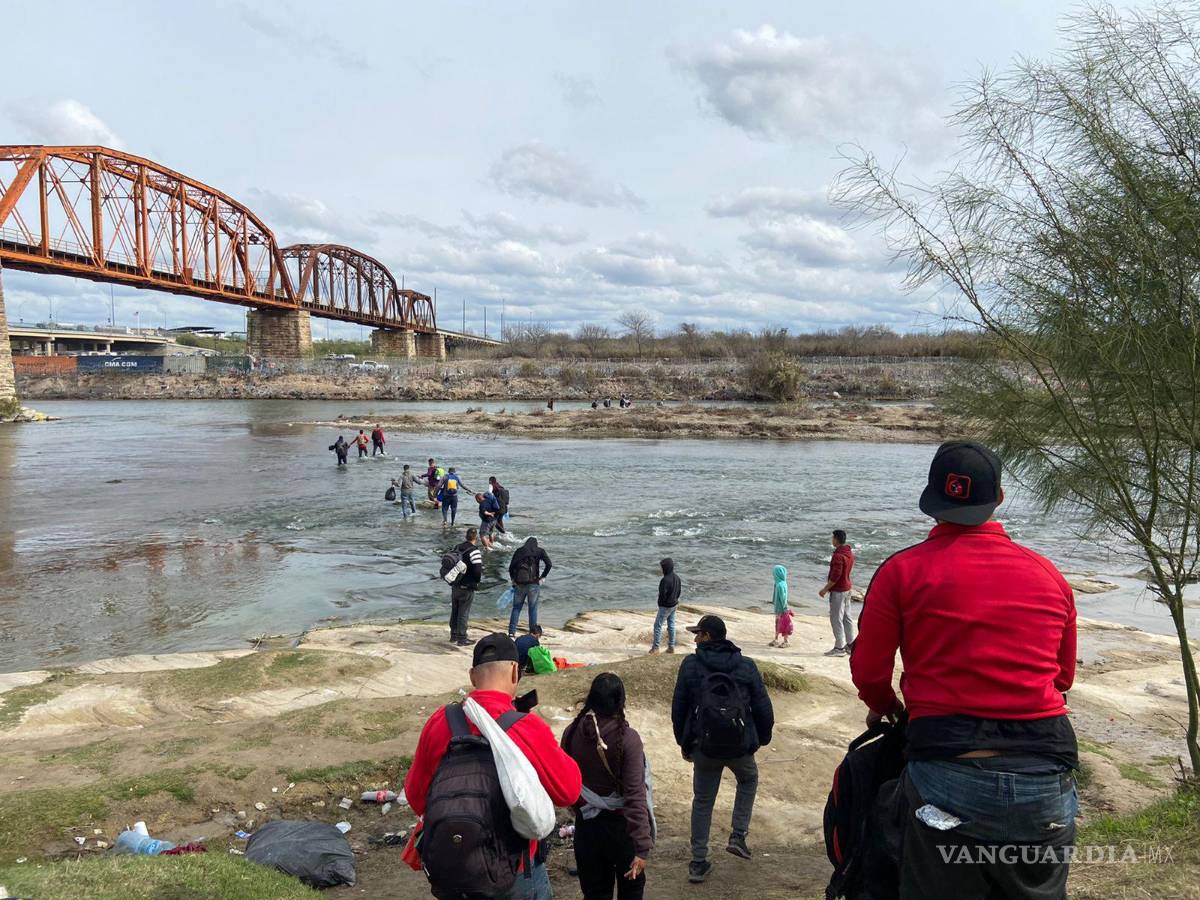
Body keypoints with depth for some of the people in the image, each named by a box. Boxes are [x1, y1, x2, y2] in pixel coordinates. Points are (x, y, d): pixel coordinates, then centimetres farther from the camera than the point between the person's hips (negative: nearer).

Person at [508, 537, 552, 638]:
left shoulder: (519, 551, 8)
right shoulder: (539, 551, 5)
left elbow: (511, 567, 1)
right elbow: (549, 564, -8)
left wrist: (513, 580, 11)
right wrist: (542, 577, 0)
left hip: (520, 584, 1)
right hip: (533, 583, -1)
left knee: (516, 608, 10)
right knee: (533, 609, 7)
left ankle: (511, 632, 7)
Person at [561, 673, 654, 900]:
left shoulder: (572, 733, -9)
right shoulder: (627, 738, -22)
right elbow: (635, 795, -25)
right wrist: (642, 847, -24)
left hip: (586, 823, 3)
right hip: (621, 825, -3)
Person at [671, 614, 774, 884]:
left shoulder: (690, 665, -7)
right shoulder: (746, 666, -6)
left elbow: (678, 708, -3)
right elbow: (764, 708, -3)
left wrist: (684, 742, 10)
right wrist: (762, 738, 14)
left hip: (704, 748, 0)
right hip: (741, 747, 0)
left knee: (702, 801, 15)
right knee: (748, 780, 31)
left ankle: (698, 863, 18)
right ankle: (738, 836, 21)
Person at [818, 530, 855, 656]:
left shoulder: (838, 556, -23)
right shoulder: (849, 552, 8)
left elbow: (835, 576, -24)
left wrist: (825, 589, -16)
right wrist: (830, 578, 22)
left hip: (838, 590, -10)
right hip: (847, 588, 10)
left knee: (836, 619, -3)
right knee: (846, 617, 15)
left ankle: (839, 648, 1)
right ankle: (851, 645, 22)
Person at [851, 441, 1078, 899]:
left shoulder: (903, 570, -4)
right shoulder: (1048, 575, 7)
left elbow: (868, 671, -2)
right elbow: (1063, 677, 16)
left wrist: (884, 707, 20)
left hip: (949, 776, -3)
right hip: (1046, 781, 4)